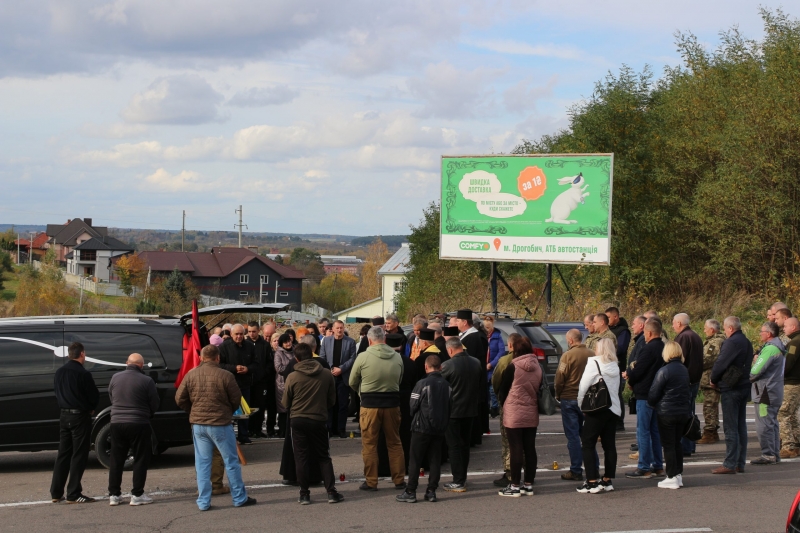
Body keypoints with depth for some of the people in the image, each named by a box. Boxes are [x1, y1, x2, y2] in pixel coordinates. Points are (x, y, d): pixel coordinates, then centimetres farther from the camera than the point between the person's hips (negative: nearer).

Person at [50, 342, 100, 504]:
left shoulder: (59, 373, 5)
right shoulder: (83, 374, -16)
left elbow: (57, 393, 11)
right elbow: (94, 396, -10)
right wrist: (91, 408, 9)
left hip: (64, 416, 7)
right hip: (80, 416, -7)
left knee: (63, 454, 13)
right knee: (79, 456, -1)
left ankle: (56, 493, 15)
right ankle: (73, 494, -2)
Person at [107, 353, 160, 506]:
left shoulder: (115, 378, 1)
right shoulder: (146, 381, -10)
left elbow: (111, 398, 11)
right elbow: (154, 404, -3)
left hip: (117, 423, 4)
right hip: (139, 424, -4)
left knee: (116, 460, 11)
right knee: (140, 459, 5)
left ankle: (113, 495, 13)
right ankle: (137, 495, 4)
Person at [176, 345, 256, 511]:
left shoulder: (191, 375, 0)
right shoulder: (225, 376, -10)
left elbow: (179, 399, 3)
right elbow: (236, 399, -4)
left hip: (198, 424, 3)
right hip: (220, 424, -3)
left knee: (202, 464, 10)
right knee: (231, 462, 8)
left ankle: (203, 502, 9)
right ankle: (239, 498, 15)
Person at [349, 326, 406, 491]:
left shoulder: (363, 357, -9)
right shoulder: (397, 357, -1)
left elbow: (352, 383, 2)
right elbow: (400, 380, 8)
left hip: (370, 404, -3)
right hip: (392, 403, 3)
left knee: (369, 444, 7)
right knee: (394, 443, 14)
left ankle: (371, 481, 9)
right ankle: (399, 479, 18)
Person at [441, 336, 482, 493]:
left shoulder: (448, 365, -18)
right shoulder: (476, 363, 0)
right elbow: (480, 384, 11)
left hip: (453, 411, -6)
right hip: (470, 410, 6)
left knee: (454, 446, 0)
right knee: (465, 445, 15)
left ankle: (458, 482, -1)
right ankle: (462, 478, 21)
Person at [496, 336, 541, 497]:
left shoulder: (513, 367, -11)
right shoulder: (537, 367, 2)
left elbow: (502, 390, -4)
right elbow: (540, 389, 11)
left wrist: (502, 401, 14)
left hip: (514, 413, -5)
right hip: (532, 413, 5)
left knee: (516, 449, -2)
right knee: (530, 448, 9)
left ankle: (515, 486, 0)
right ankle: (529, 485, 14)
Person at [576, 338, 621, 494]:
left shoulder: (593, 362, -8)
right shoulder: (615, 366, 11)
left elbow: (583, 386, -10)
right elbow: (616, 387, 10)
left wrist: (581, 405, 2)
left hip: (597, 409, -6)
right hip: (613, 409, 6)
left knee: (587, 444, -2)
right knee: (609, 445, 9)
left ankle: (592, 482, -7)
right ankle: (608, 480, 12)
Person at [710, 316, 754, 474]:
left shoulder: (731, 342, -16)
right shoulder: (747, 343, 12)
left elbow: (721, 363, -17)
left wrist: (713, 380, 1)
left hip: (730, 389, -9)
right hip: (744, 387, 9)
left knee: (730, 427, -7)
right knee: (741, 426, 12)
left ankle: (730, 464, -8)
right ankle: (740, 463, 15)